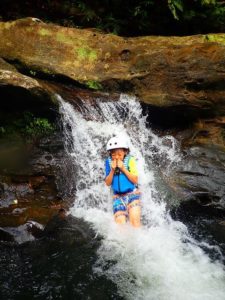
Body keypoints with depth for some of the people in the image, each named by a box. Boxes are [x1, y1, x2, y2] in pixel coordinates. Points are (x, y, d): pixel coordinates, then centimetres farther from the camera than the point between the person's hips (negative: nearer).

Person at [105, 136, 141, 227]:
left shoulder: (130, 160, -5)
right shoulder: (109, 162, 1)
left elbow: (135, 180, -9)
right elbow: (108, 183, 1)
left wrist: (123, 168, -17)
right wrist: (112, 170, -14)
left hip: (132, 194, -2)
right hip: (118, 197, 2)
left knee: (134, 221, -17)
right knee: (120, 223, -10)